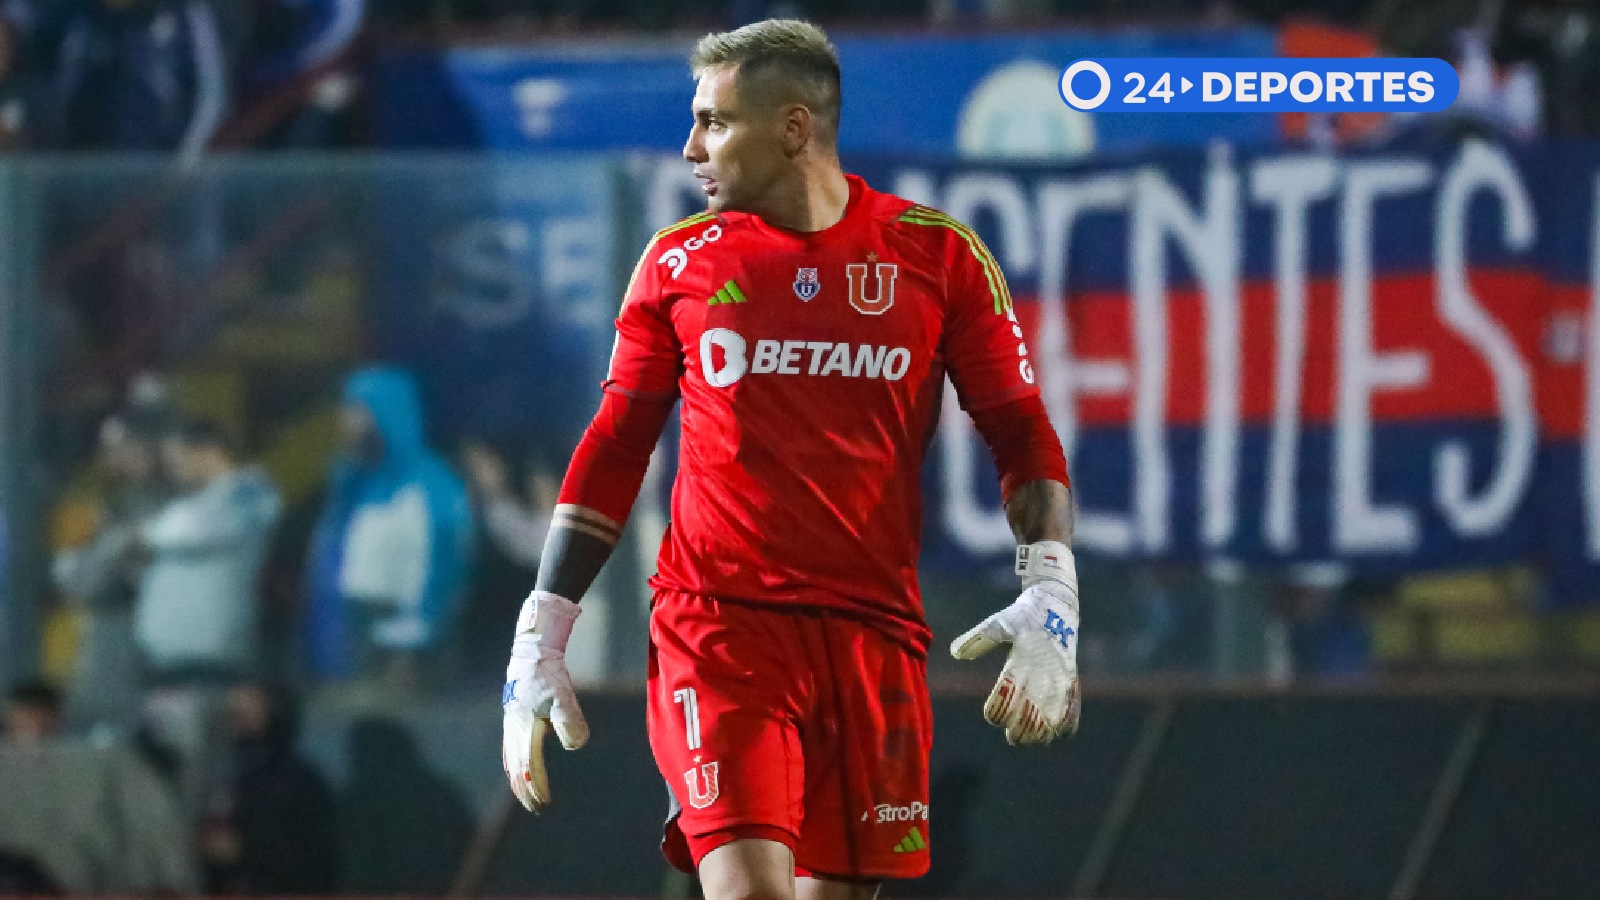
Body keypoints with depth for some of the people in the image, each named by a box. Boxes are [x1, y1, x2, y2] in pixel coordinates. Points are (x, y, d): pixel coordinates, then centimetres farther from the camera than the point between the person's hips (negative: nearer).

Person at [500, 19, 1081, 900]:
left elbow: (1021, 432, 7)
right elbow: (613, 450, 13)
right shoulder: (680, 261, 9)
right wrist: (540, 638, 8)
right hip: (716, 626, -1)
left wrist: (1050, 595, -7)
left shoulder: (937, 254, 5)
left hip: (874, 635, 1)